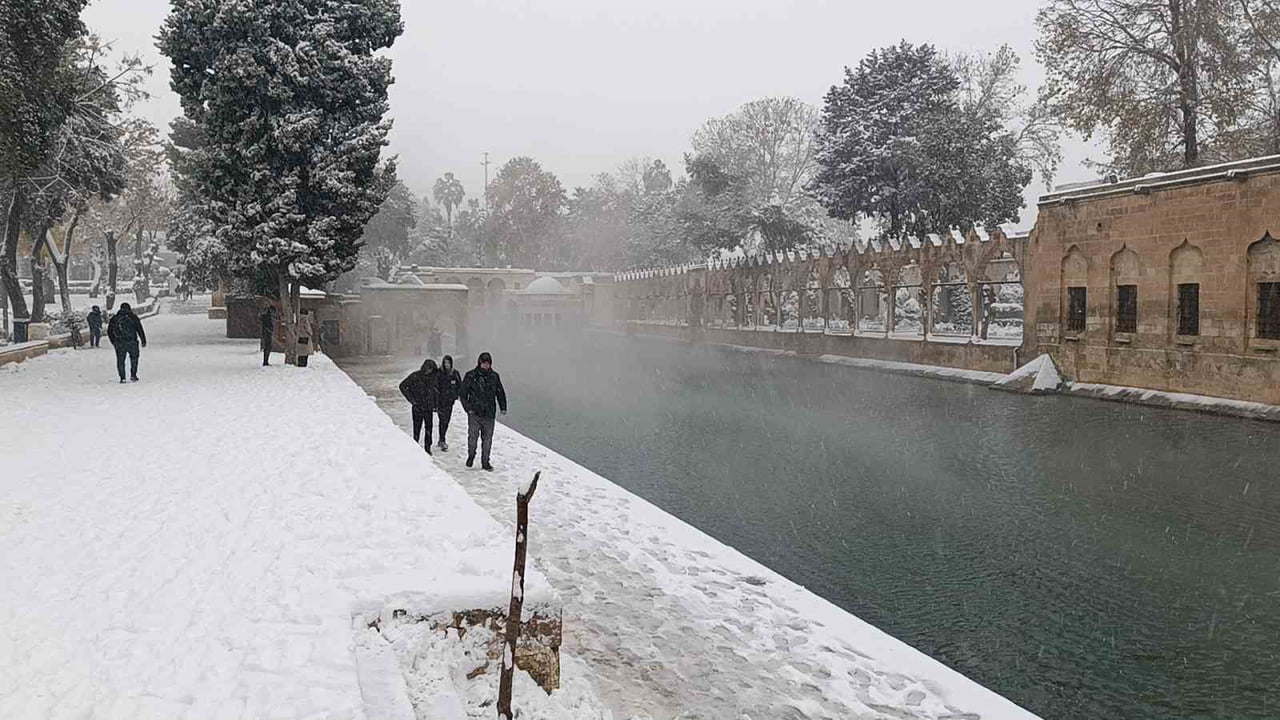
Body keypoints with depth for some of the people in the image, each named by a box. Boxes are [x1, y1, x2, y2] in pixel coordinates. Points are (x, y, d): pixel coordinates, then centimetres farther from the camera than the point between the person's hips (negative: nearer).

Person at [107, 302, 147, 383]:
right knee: (134, 358, 15)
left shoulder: (114, 318, 10)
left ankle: (122, 378, 3)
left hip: (119, 343, 1)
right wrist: (143, 340, 4)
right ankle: (133, 375, 7)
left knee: (120, 360, 7)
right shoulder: (133, 317, 4)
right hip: (132, 342, -1)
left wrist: (113, 342, 23)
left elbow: (109, 331, 12)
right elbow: (140, 329, 0)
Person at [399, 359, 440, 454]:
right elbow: (402, 386, -4)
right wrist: (411, 399, -8)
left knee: (429, 428, 3)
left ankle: (428, 448, 14)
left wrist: (436, 405, 9)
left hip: (428, 407, 3)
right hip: (417, 407, -3)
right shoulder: (415, 376, -7)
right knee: (417, 428, 2)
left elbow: (436, 391, 16)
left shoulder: (433, 377, 5)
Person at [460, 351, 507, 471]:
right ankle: (471, 456, 27)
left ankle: (485, 462, 17)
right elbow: (463, 393, 1)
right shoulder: (471, 376, -2)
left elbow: (500, 393, 15)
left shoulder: (494, 377, 6)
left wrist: (503, 407, 7)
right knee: (473, 436, 1)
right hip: (474, 413, -2)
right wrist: (468, 408, -7)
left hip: (489, 414, 2)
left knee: (487, 439, 5)